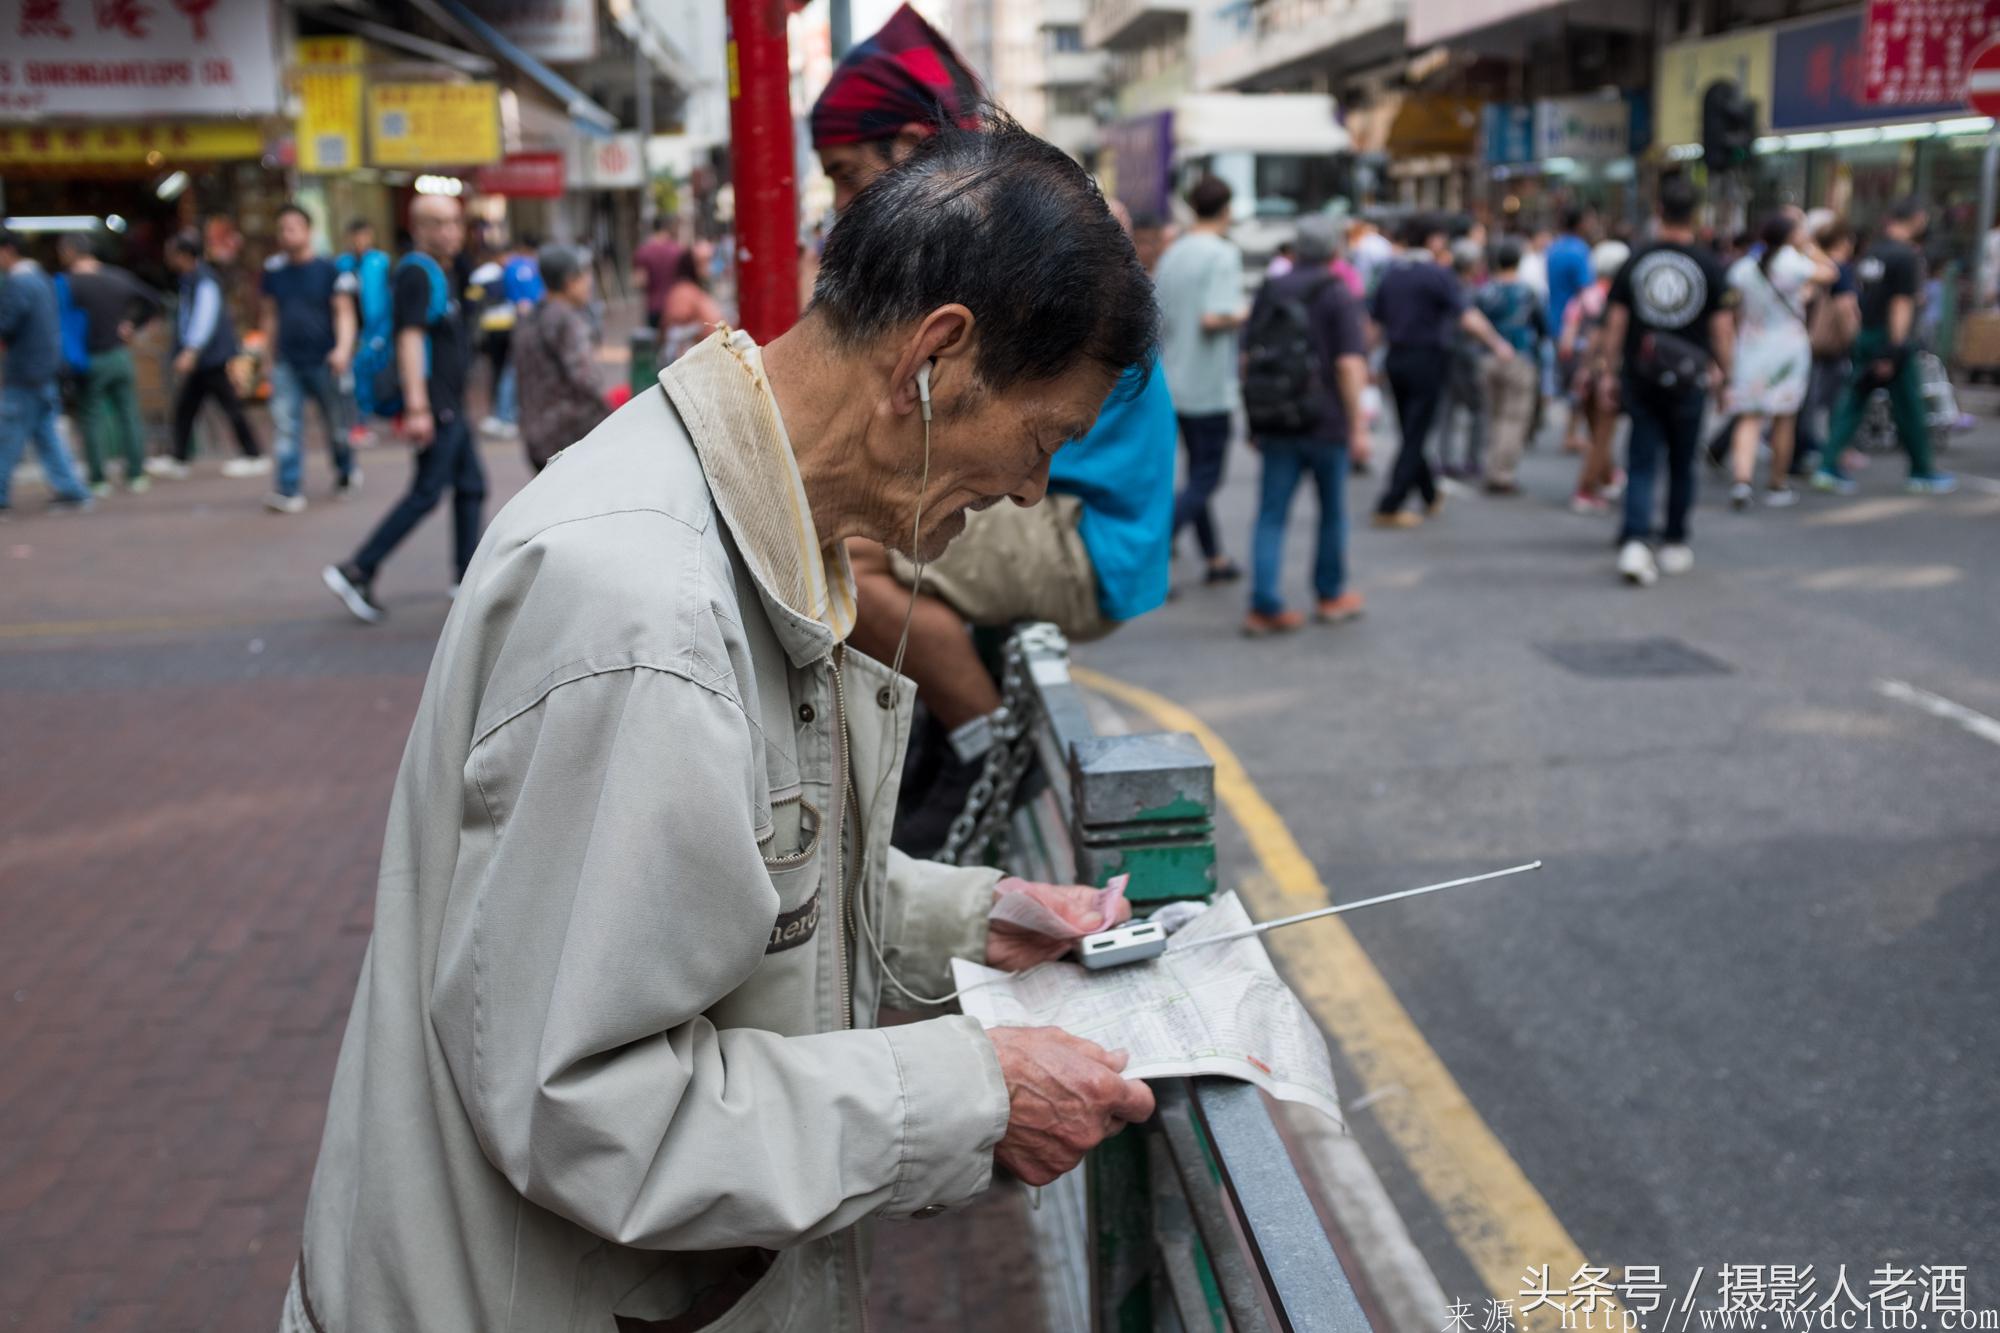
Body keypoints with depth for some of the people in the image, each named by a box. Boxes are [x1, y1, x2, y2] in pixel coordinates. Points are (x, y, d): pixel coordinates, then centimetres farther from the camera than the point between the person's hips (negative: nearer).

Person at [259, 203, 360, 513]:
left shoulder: (329, 270, -5)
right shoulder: (273, 270, 7)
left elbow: (344, 313, -8)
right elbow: (271, 316, 15)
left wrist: (343, 348, -24)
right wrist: (272, 357, 16)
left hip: (324, 361, -3)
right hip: (287, 363, 3)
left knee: (335, 423, 10)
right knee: (285, 424, -9)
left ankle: (346, 471, 37)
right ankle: (290, 491, -11)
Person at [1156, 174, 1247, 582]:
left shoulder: (1171, 254, 8)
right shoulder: (1223, 254, -14)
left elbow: (1155, 318, 10)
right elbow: (1213, 318, -24)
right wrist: (1244, 313, -6)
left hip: (1174, 380, 8)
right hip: (1208, 382, -8)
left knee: (1197, 469, 16)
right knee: (1206, 478, -1)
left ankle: (1215, 558, 26)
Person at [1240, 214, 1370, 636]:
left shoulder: (1268, 292, 9)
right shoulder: (1340, 296, -7)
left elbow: (1248, 358, 11)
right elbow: (1349, 364, -15)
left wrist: (1255, 424, 18)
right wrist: (1358, 427, -12)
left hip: (1275, 425, 4)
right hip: (1326, 423, -4)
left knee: (1272, 516, 2)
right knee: (1333, 510, 13)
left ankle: (1264, 606, -7)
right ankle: (1331, 596, 25)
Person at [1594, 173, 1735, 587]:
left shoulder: (1636, 260, -1)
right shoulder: (1709, 264, -4)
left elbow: (1614, 323, -1)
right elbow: (1721, 328, -3)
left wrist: (1609, 371, 7)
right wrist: (1725, 375, 7)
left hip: (1640, 378, 1)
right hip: (1687, 381, 0)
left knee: (1641, 463, 2)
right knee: (1682, 464, 14)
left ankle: (1634, 542, -15)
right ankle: (1674, 546, 22)